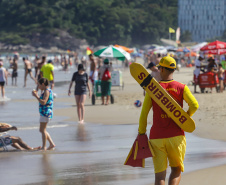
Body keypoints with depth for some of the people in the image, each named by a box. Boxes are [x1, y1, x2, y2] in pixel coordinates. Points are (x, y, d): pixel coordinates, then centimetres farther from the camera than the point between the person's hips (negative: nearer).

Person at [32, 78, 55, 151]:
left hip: (46, 113, -11)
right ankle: (52, 144, 16)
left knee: (42, 129, -7)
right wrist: (37, 95, 19)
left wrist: (36, 96, -20)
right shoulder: (48, 91, 18)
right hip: (44, 113, 11)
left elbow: (43, 102, -25)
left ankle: (44, 147, -5)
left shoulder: (47, 91, -13)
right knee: (42, 130, 16)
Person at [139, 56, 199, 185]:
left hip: (156, 137, 0)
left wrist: (142, 134, 11)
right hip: (176, 136, 0)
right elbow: (194, 105, -13)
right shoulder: (181, 88, -1)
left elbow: (144, 113, 1)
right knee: (176, 171, 14)